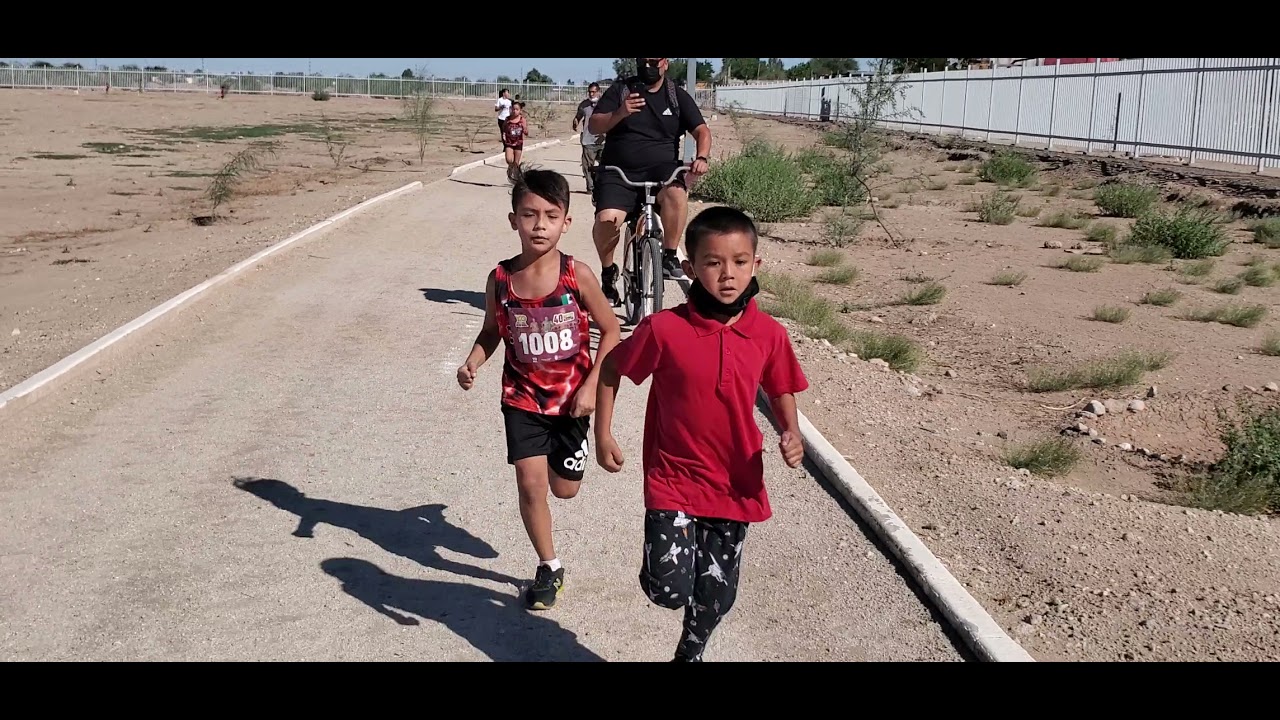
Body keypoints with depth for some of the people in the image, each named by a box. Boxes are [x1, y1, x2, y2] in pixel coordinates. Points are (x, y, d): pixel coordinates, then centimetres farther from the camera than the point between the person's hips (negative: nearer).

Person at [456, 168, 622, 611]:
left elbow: (610, 331, -7)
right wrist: (472, 363, -14)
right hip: (522, 398, 1)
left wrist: (591, 386, -13)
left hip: (570, 399, -1)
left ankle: (557, 451, 49)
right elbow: (491, 332, 5)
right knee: (530, 485, -3)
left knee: (565, 489, 12)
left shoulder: (577, 274, -17)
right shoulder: (500, 279, -11)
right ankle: (549, 568, 18)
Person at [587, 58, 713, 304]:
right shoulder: (619, 90, 7)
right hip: (619, 172, 0)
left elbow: (702, 130, 2)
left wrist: (701, 158, -20)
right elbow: (593, 126, -1)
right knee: (606, 219, -26)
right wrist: (620, 113, -21)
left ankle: (669, 256, -18)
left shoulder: (677, 96, 9)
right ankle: (608, 274, 1)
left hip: (662, 168, 0)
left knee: (675, 191, -36)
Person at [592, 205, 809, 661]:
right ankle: (664, 554, 24)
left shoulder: (770, 335, -8)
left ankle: (689, 654, 44)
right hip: (673, 480, -3)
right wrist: (603, 435, -2)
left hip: (736, 484, 3)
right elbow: (611, 369, 0)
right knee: (669, 589, -13)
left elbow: (781, 393, 8)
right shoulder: (663, 329, -16)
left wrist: (792, 435, -10)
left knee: (716, 598, 14)